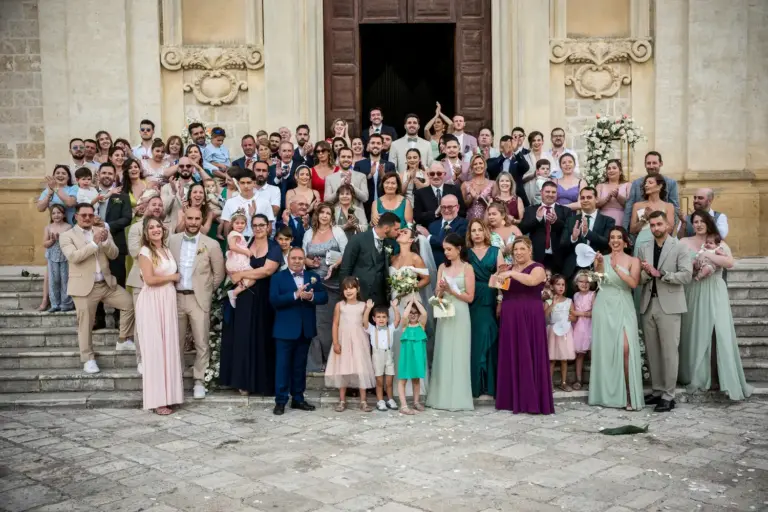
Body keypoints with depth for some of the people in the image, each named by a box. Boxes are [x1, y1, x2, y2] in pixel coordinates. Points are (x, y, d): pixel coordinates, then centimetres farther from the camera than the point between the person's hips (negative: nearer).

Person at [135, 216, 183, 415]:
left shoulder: (167, 250, 16)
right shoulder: (145, 252, -6)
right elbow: (149, 279, -17)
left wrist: (175, 278, 2)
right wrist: (172, 277, -6)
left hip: (168, 301, 7)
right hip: (152, 302, -7)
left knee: (169, 346, 7)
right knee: (155, 348, -4)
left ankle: (166, 394, 15)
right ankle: (157, 399, 0)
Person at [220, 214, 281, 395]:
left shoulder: (274, 248, 0)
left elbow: (267, 270, -14)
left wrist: (242, 274, -12)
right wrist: (253, 275, -13)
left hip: (263, 299, -3)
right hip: (243, 297, 3)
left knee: (260, 338, 2)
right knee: (242, 337, 2)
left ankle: (262, 382, 10)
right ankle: (244, 381, 9)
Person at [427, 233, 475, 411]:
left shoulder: (467, 268, -3)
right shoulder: (442, 267, 9)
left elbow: (470, 297, -6)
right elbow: (437, 294, 7)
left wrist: (451, 290, -13)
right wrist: (440, 291, -14)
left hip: (460, 316, -4)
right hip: (444, 315, 4)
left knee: (458, 355, -1)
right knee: (443, 355, 5)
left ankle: (458, 399, 4)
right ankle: (442, 397, 10)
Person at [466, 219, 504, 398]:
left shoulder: (495, 252, 10)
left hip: (490, 300, 0)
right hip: (471, 301, 0)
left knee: (488, 339, -1)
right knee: (474, 339, 0)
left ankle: (489, 385, 4)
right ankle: (475, 384, 6)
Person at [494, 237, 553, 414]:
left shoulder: (537, 268, -2)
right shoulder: (509, 268, 17)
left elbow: (532, 280, -26)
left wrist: (511, 274, -29)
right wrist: (499, 274, 3)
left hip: (529, 318, -6)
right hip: (510, 317, 6)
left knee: (529, 356, -6)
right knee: (511, 356, 6)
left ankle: (533, 401, -3)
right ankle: (512, 399, 12)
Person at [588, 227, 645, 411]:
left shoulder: (633, 260, 4)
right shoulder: (603, 259, 7)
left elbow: (634, 283, -10)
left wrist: (617, 268, -19)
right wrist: (598, 264, -27)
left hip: (623, 307, -1)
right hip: (604, 306, 1)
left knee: (626, 348, -14)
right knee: (604, 349, 3)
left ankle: (629, 396, -10)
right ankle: (606, 394, 13)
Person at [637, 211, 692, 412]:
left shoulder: (680, 247, -1)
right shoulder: (644, 249, 12)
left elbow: (686, 275, -11)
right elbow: (639, 279, 9)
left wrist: (660, 273, -15)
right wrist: (647, 273, -12)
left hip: (669, 306, -5)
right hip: (648, 305, 5)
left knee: (669, 352, -3)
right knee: (652, 352, 9)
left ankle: (668, 396, 2)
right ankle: (657, 391, 18)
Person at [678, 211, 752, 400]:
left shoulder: (719, 243, 9)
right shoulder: (684, 242, 8)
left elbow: (730, 262, -8)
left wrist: (707, 255, -11)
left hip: (715, 293, 0)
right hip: (694, 293, 0)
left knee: (719, 333, -8)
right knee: (696, 334, 0)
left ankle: (717, 378, -7)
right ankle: (696, 377, 7)